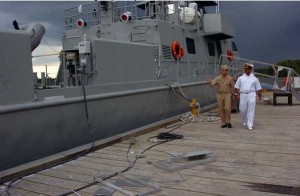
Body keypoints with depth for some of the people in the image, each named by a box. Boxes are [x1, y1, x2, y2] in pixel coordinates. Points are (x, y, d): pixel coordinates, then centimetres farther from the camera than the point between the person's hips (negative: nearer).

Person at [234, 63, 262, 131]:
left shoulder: (254, 78, 12)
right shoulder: (240, 78, 12)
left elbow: (258, 88, 14)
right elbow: (237, 87, 9)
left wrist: (260, 95, 10)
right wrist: (237, 94, -1)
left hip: (252, 95, -1)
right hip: (243, 95, 1)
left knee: (251, 110, -7)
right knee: (242, 109, 3)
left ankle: (250, 125, -4)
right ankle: (244, 121, 30)